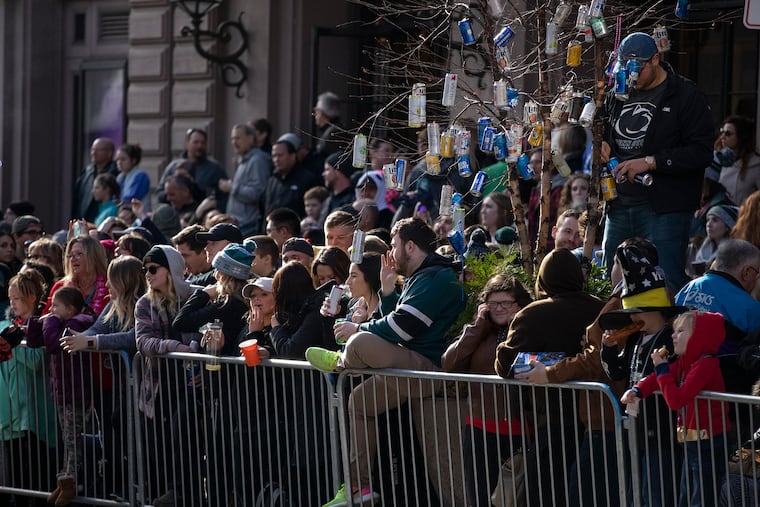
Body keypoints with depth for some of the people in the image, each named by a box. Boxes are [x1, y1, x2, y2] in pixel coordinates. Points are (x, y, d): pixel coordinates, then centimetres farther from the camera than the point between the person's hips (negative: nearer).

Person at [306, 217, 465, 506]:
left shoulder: (434, 278, -14)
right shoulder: (420, 277, 22)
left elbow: (401, 327, -20)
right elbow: (396, 323, 22)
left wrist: (358, 329, -6)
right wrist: (387, 289, 11)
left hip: (429, 364, -12)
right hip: (410, 365, 12)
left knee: (360, 343, -29)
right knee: (360, 400, 20)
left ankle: (341, 362, 10)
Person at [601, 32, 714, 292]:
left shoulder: (686, 96, -4)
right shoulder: (617, 96, 16)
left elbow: (701, 152, -12)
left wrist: (651, 162, -18)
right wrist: (600, 143, 7)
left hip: (665, 209, -6)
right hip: (620, 206, 7)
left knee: (668, 284, -10)